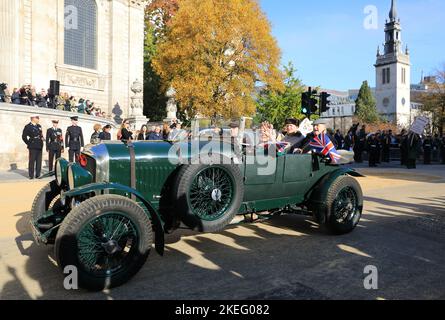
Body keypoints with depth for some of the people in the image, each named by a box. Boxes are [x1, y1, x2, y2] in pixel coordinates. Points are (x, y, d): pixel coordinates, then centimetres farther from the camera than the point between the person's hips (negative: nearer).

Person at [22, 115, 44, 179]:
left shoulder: (39, 126, 15)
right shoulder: (28, 126, -4)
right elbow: (24, 136, -6)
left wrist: (42, 139, 10)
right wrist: (29, 143, -6)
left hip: (39, 147, 6)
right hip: (33, 147, -6)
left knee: (39, 161, 6)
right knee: (32, 161, -2)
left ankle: (38, 175, 13)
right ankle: (31, 175, 3)